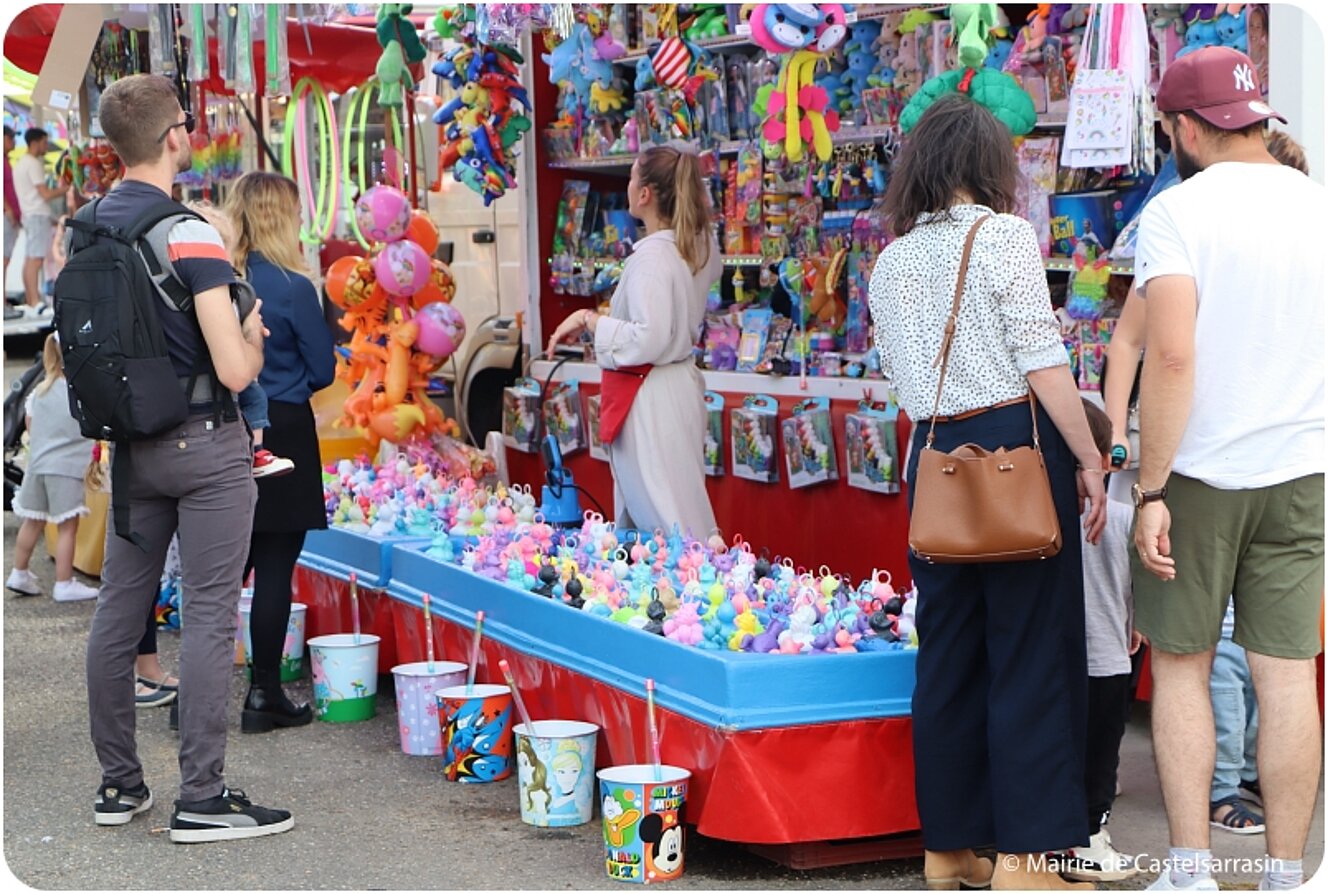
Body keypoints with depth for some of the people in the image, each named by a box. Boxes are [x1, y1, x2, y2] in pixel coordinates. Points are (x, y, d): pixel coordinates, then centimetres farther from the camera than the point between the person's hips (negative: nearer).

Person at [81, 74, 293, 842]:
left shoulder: (89, 227, 6)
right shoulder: (190, 234, -18)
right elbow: (235, 369, -21)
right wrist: (254, 337, -1)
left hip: (132, 445, 7)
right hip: (205, 444, -7)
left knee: (119, 611, 11)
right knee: (209, 616, -4)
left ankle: (120, 784, 18)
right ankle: (202, 799, -3)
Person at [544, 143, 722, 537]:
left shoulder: (652, 256, -20)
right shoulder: (699, 247, 5)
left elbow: (648, 341, -26)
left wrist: (589, 320, -15)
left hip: (648, 400, -10)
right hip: (681, 384, 10)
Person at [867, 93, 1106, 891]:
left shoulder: (892, 262, 12)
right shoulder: (1004, 234, -6)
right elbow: (1042, 361, -11)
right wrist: (1089, 459, -7)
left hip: (936, 457, 6)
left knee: (949, 652, 11)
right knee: (1032, 651, -2)